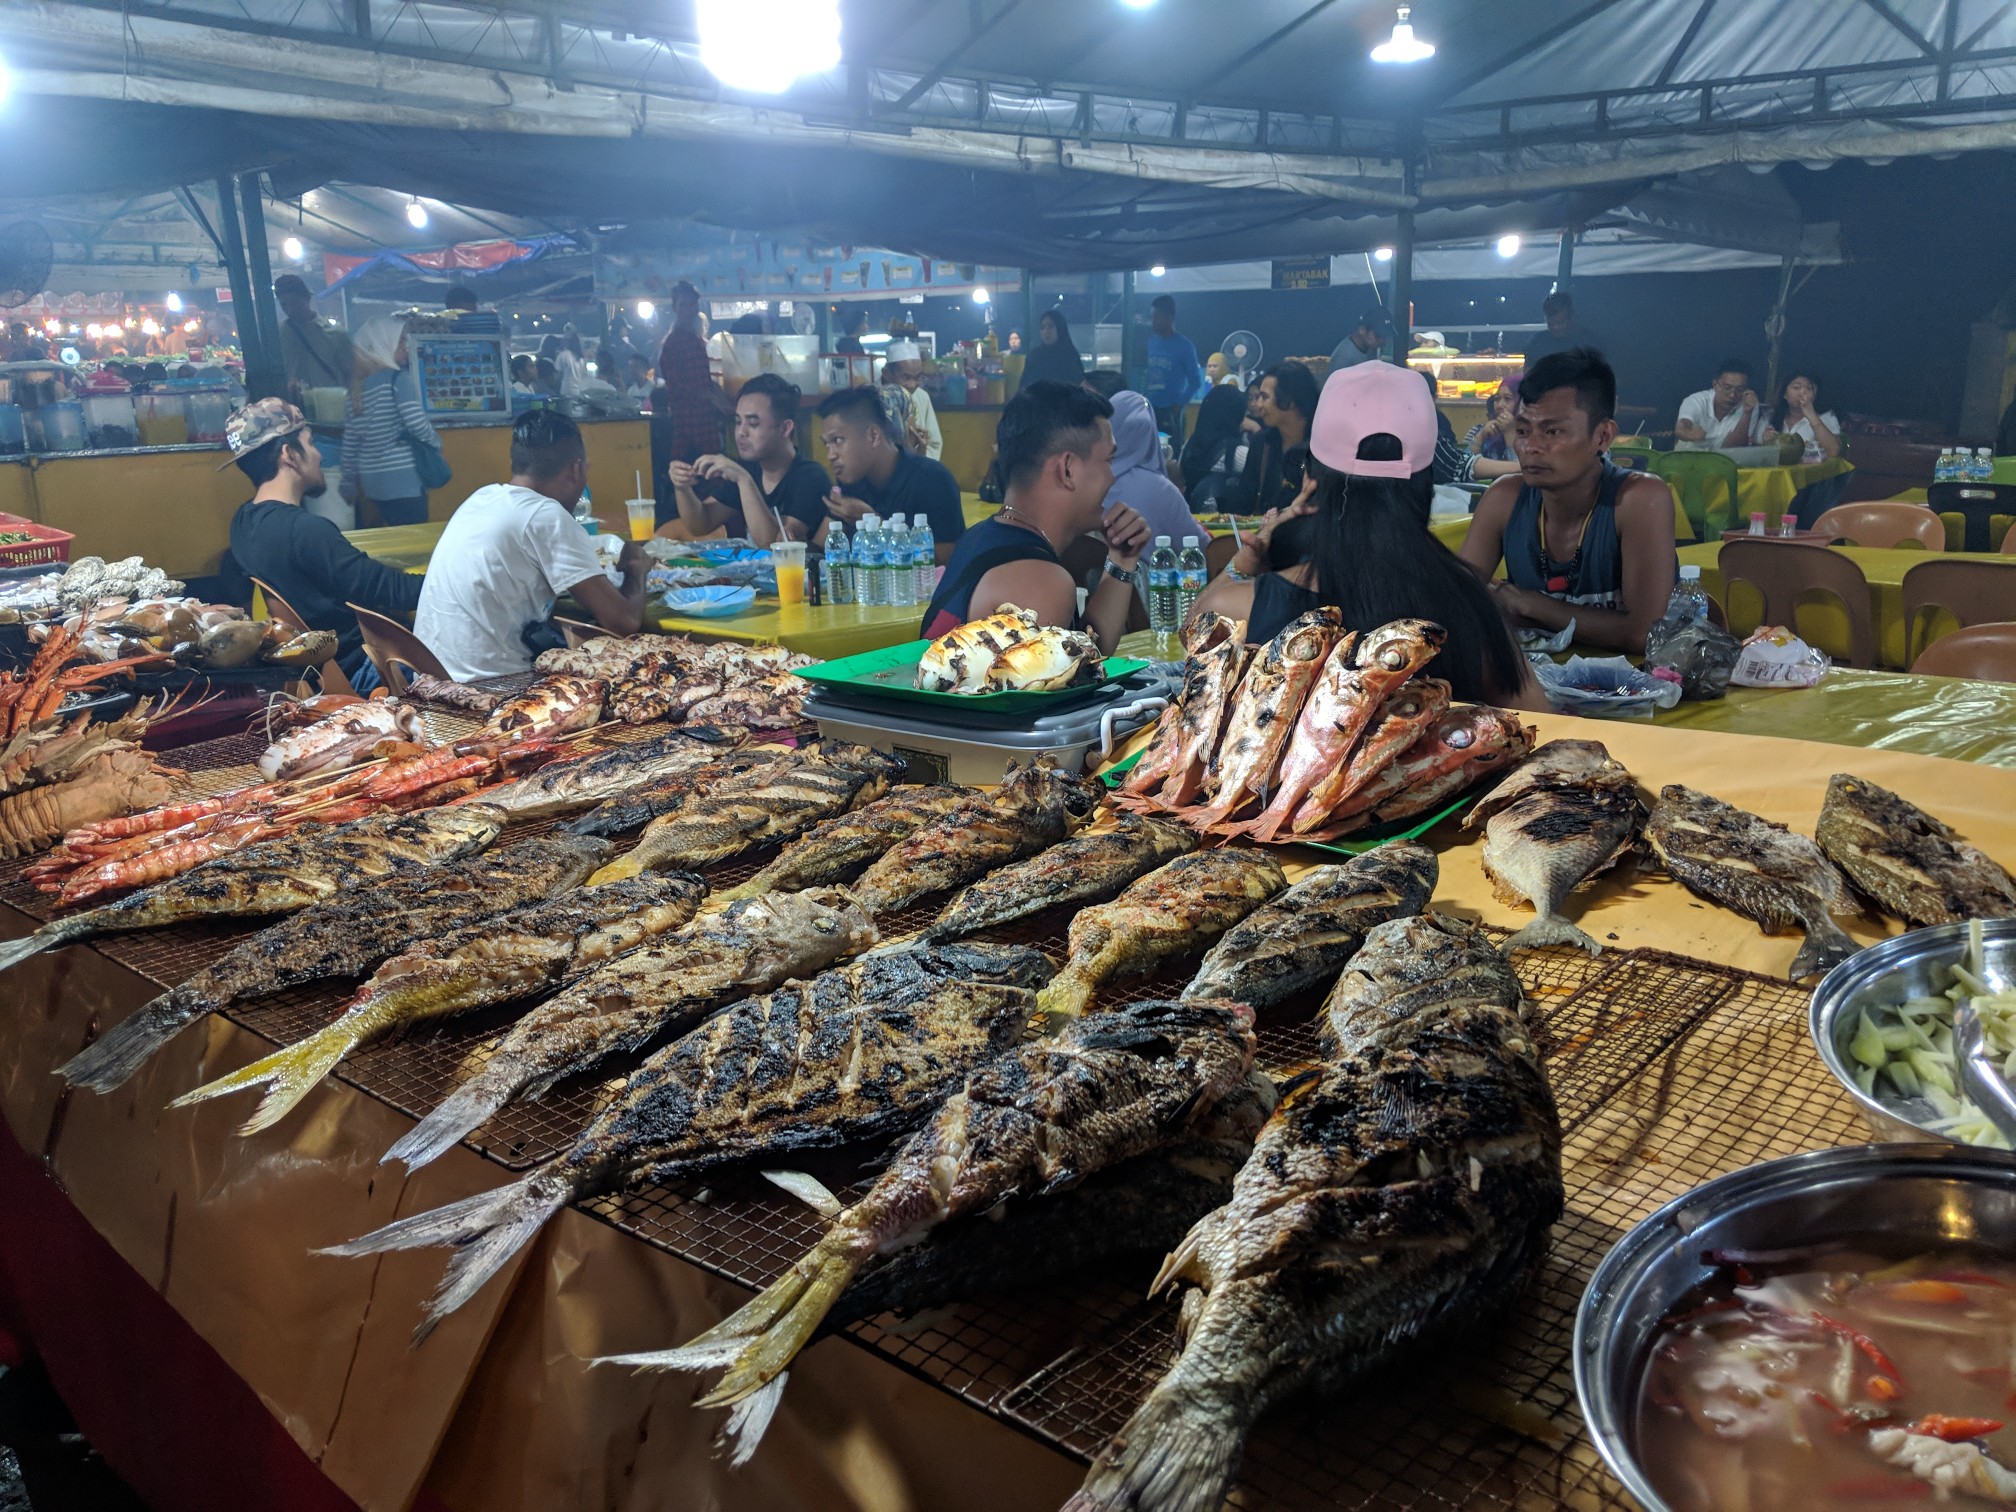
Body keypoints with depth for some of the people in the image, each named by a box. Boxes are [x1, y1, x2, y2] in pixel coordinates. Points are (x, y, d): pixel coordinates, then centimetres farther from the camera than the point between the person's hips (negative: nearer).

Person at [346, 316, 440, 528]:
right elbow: (416, 422, -18)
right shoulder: (394, 377, -8)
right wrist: (435, 440, 1)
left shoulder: (358, 383, 12)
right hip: (401, 477, -8)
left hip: (372, 479, 8)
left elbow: (350, 437, 12)